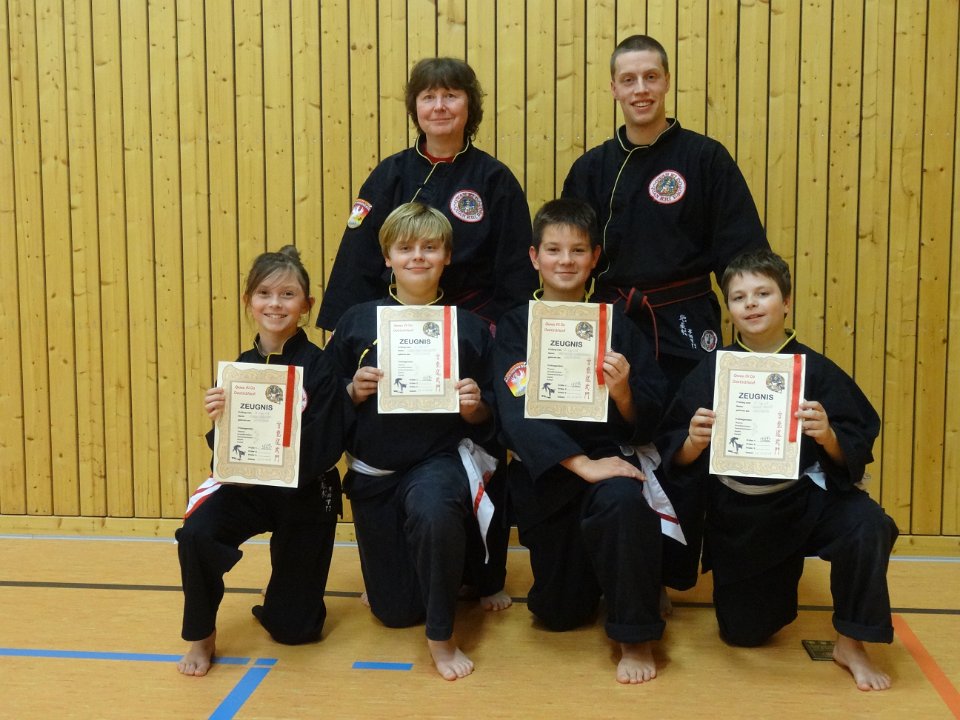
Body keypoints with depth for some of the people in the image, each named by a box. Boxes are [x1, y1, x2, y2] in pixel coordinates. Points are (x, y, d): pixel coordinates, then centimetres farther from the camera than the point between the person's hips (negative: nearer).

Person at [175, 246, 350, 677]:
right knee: (196, 533, -30)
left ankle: (280, 601, 45)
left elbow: (321, 453, -21)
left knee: (293, 629, 6)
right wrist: (219, 421, -24)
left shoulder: (320, 368, -16)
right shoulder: (240, 367, -4)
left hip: (306, 495, -2)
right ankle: (201, 637, -5)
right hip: (247, 485, 3)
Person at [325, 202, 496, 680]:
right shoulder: (357, 321, 0)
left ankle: (442, 636, -16)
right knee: (395, 611, 9)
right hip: (372, 470, 2)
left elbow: (486, 422, 2)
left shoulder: (470, 328, -2)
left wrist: (474, 407, -19)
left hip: (437, 460, -2)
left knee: (433, 511, -40)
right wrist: (353, 391, -15)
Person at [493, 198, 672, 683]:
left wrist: (623, 393, -23)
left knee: (622, 500, -38)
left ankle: (636, 639, -16)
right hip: (545, 472, 1)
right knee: (559, 614, 7)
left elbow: (649, 422, 0)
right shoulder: (515, 328, -2)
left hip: (610, 458, -1)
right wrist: (582, 465, -26)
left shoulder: (617, 326, 1)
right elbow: (517, 414, -16)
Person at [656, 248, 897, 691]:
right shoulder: (709, 373, -7)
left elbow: (854, 457, -9)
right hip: (737, 516, 1)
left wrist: (828, 437, -30)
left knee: (868, 525, -33)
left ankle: (850, 645, -8)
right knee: (742, 634, 10)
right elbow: (676, 459, -6)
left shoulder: (816, 371, -8)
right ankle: (778, 583, 47)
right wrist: (694, 442, -28)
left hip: (804, 500, -1)